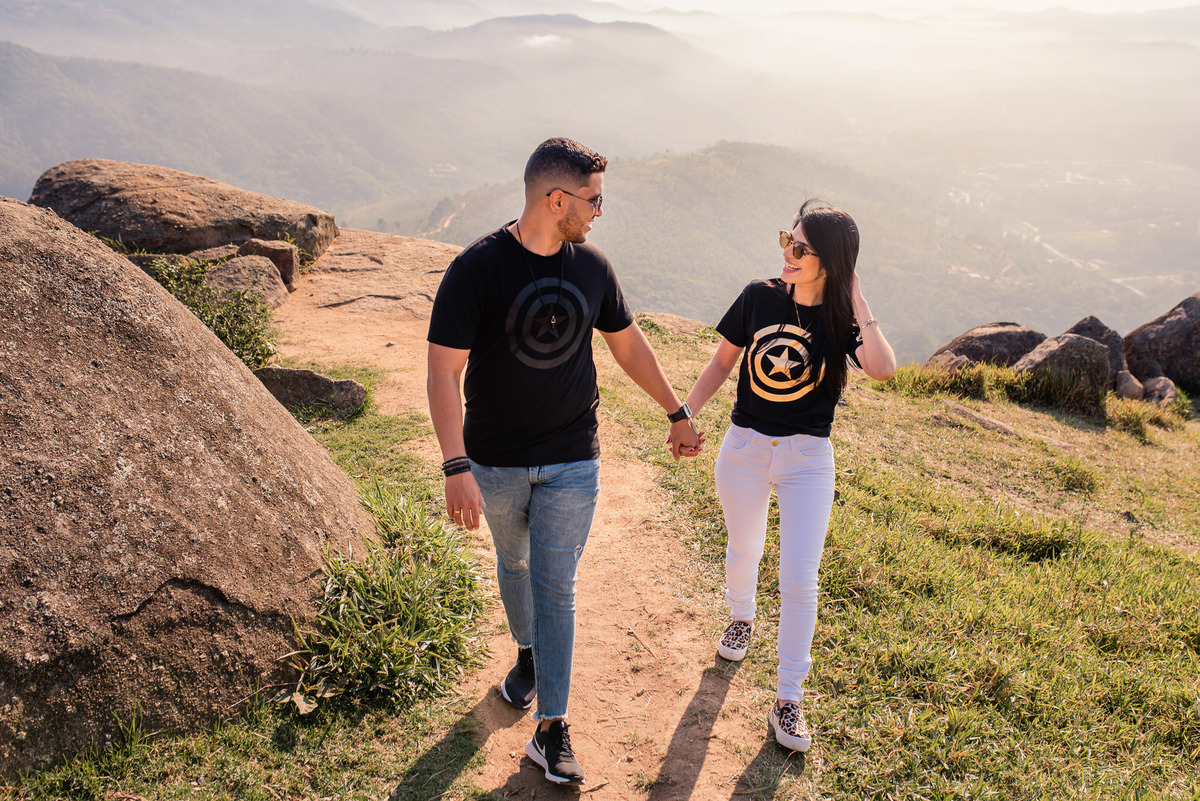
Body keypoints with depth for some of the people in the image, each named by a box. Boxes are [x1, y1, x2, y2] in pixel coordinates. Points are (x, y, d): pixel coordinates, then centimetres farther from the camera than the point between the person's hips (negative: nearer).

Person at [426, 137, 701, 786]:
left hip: (571, 463, 1)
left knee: (555, 589, 2)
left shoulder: (591, 266, -3)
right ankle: (527, 653, 49)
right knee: (513, 565, 21)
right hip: (495, 463, -1)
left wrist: (678, 414, 17)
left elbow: (629, 344, 11)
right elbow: (445, 371, -19)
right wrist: (456, 468, -27)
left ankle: (551, 729, 11)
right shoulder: (476, 268, -16)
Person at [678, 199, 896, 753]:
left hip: (808, 458, -2)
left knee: (799, 579, -2)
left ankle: (788, 700, 13)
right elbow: (722, 362, 4)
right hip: (744, 447, 2)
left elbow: (882, 369, -31)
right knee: (744, 550, 22)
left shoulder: (842, 320, -11)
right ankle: (740, 617, 55)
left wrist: (857, 305, -23)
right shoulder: (760, 297, -7)